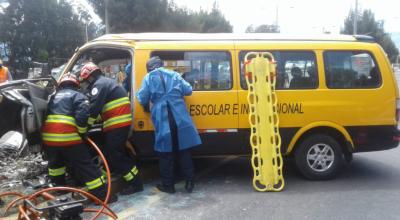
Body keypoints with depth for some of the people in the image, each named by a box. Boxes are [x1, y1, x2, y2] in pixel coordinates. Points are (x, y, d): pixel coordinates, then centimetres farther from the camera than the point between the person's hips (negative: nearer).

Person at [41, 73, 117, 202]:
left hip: (48, 135, 6)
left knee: (55, 162, 31)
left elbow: (46, 115, 30)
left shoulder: (54, 97, 26)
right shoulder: (77, 96, 7)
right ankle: (102, 194, -1)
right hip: (67, 136, -6)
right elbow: (82, 116, -10)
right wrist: (82, 132, 4)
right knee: (85, 165, -2)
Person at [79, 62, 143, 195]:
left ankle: (135, 183, -5)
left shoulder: (99, 84, -9)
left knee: (114, 155, -8)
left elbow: (94, 108, -19)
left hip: (118, 124, -10)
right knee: (111, 152, 17)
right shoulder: (105, 82, 25)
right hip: (120, 123, 10)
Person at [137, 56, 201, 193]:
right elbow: (188, 90, 12)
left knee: (166, 153, 8)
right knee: (184, 151, 12)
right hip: (180, 119, 3)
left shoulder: (148, 78, 4)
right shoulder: (174, 75, 13)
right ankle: (189, 182, 15)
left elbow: (142, 99, -2)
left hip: (162, 121, -2)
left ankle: (168, 185, 16)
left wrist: (147, 106, 21)